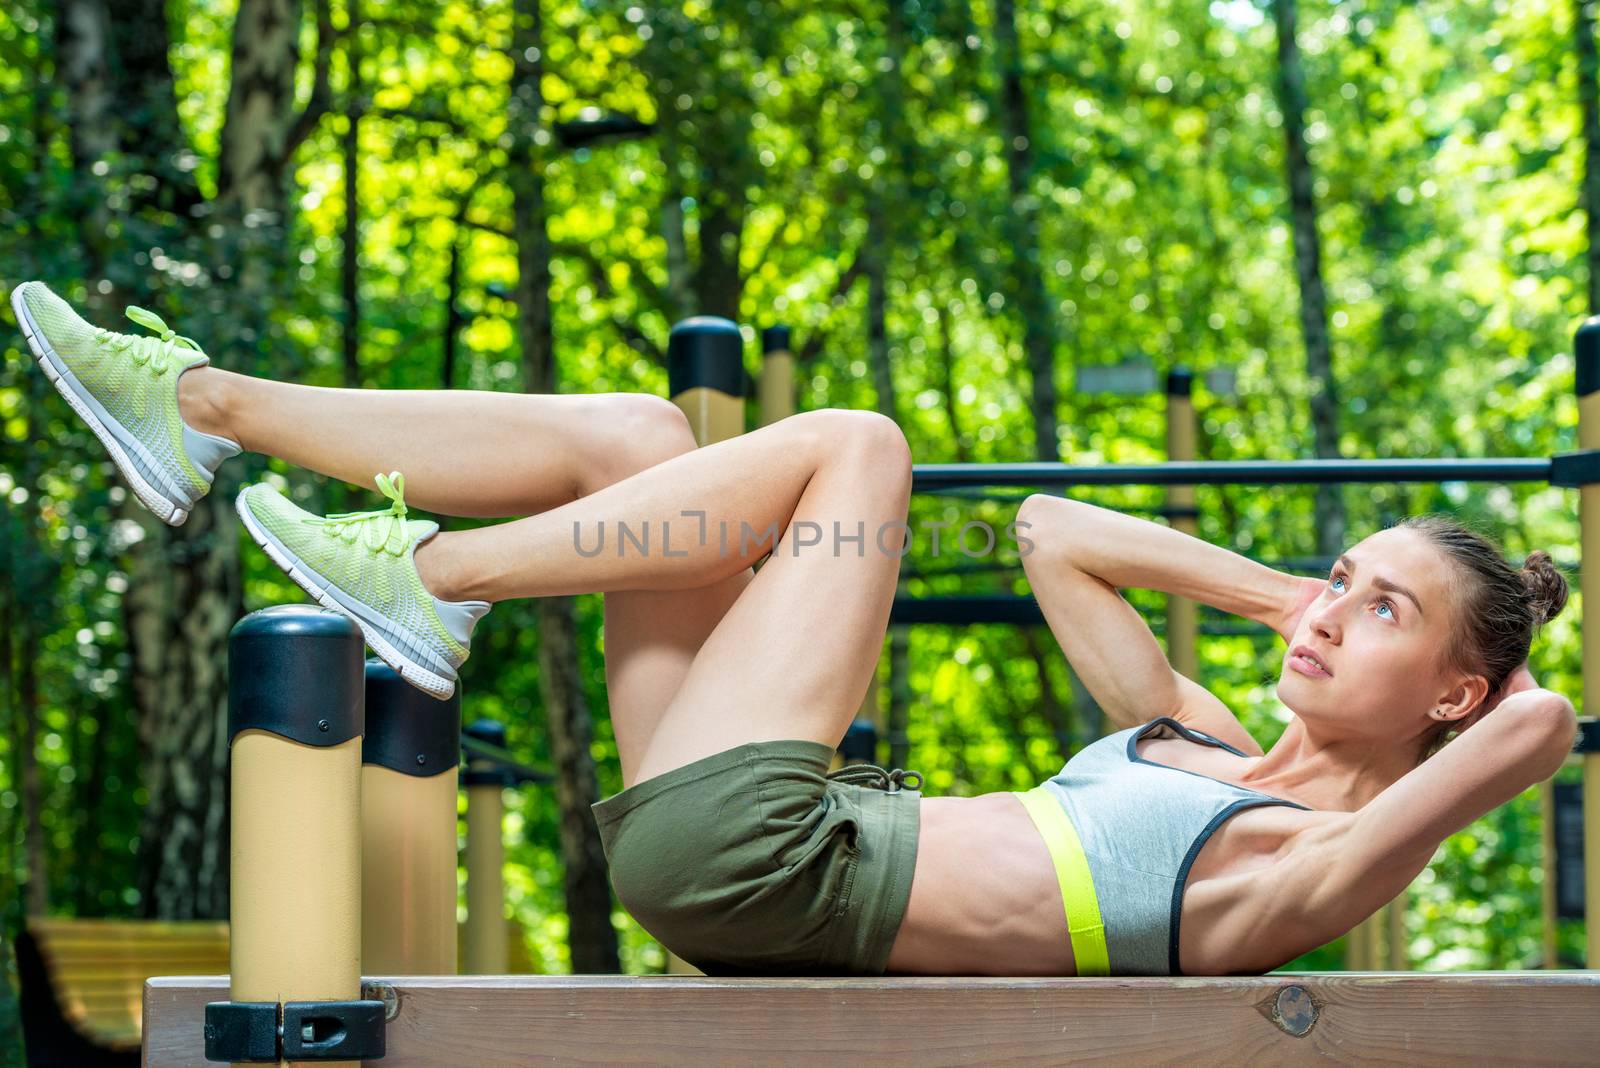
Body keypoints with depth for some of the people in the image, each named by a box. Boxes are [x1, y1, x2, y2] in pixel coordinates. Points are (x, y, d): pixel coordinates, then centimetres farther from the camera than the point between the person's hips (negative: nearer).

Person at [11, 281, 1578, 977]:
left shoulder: (1323, 864, -3)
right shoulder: (1200, 753, 21)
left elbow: (1537, 727, -21)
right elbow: (1053, 535, 29)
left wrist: (1466, 640, 1)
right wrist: (1277, 591, 24)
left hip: (766, 865, -9)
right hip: (726, 852, 9)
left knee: (853, 446, -9)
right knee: (635, 435, 6)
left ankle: (435, 582, -9)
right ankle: (210, 410, 5)